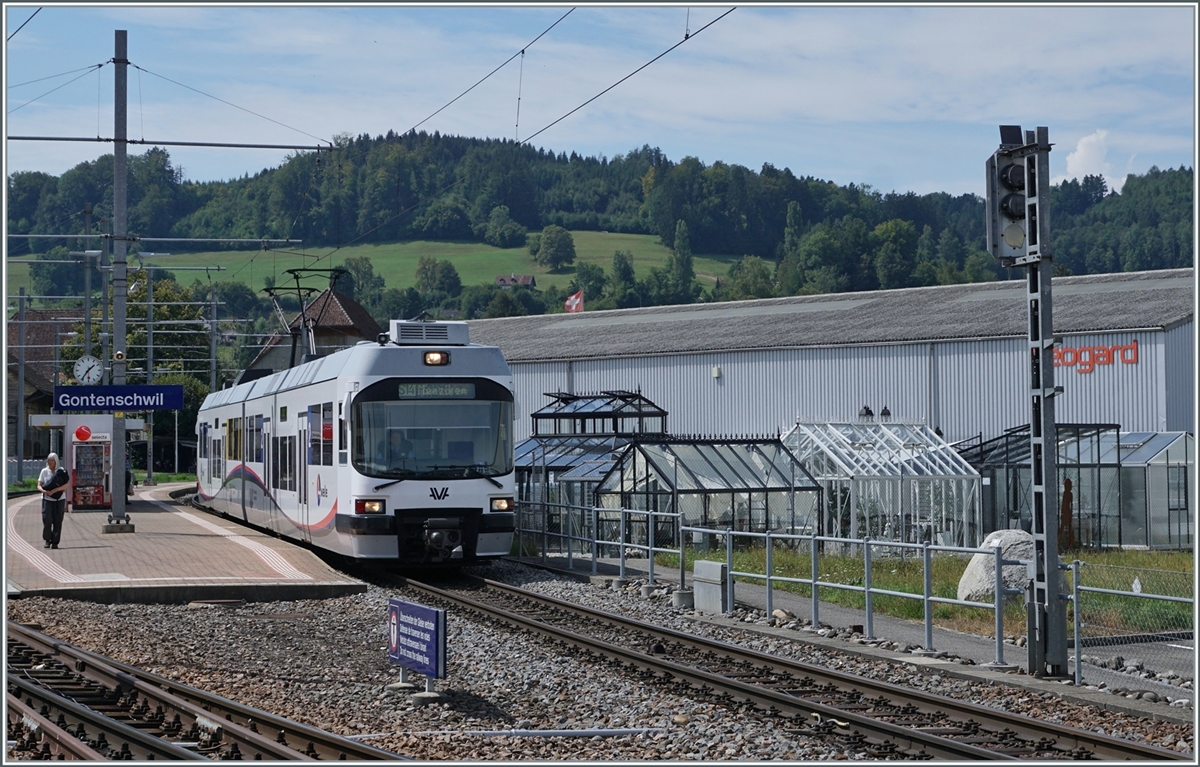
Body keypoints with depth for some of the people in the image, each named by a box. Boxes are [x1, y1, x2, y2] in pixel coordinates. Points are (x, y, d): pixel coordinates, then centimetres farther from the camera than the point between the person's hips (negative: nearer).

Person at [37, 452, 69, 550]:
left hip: (59, 499, -1)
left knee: (57, 521, -3)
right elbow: (39, 485, 6)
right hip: (47, 499, 1)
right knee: (47, 520, -9)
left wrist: (54, 490, -19)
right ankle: (47, 540, 8)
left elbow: (65, 485, -7)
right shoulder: (44, 471, 8)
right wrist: (44, 491, -16)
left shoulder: (61, 471, 3)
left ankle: (55, 542, 4)